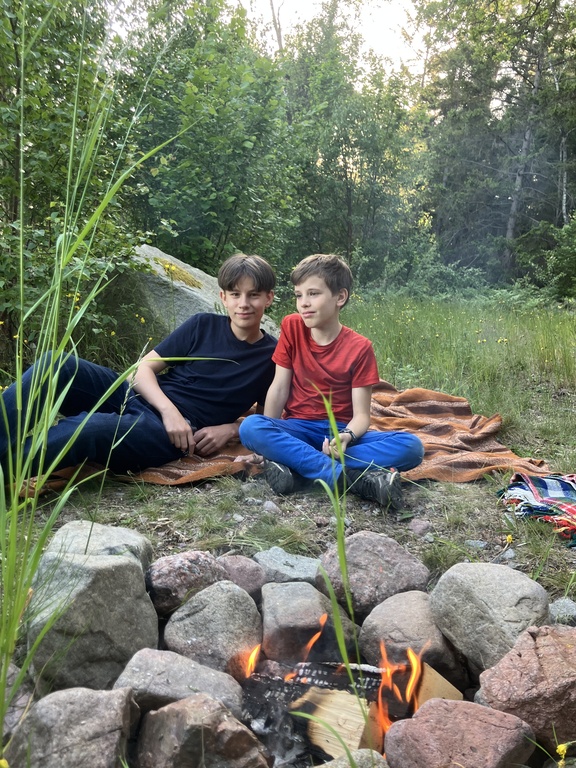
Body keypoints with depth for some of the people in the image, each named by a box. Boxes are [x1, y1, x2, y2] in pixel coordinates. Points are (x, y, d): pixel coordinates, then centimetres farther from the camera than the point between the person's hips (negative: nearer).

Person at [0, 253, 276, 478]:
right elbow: (144, 368, 6)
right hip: (135, 397, 4)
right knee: (57, 364, -24)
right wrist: (169, 410, -13)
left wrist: (229, 430, -8)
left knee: (89, 428, -37)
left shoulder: (270, 356, 6)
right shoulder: (203, 325, 9)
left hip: (169, 434, -4)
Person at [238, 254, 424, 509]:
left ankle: (294, 464, -30)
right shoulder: (291, 327, -2)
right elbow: (279, 387, -3)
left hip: (339, 431, 0)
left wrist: (347, 436, -32)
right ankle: (357, 478, -35)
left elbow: (361, 414, -9)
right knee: (250, 427, -33)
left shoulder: (359, 347, -6)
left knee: (411, 446, -25)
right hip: (298, 428, 0)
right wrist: (268, 440, -15)